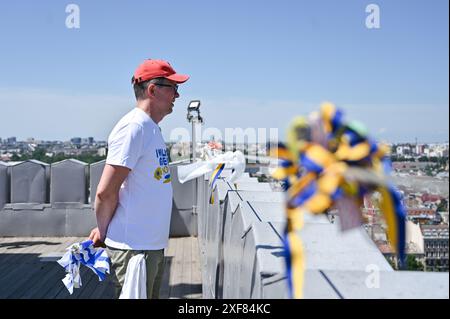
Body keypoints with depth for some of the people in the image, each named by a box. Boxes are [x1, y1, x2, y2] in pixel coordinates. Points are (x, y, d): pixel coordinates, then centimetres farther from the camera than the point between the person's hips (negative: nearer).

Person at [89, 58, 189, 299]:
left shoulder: (150, 128, 14)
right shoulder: (134, 126, -16)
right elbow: (105, 192, -19)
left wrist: (105, 230, 8)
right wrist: (104, 232, -4)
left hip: (153, 245, 9)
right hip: (133, 248, -9)